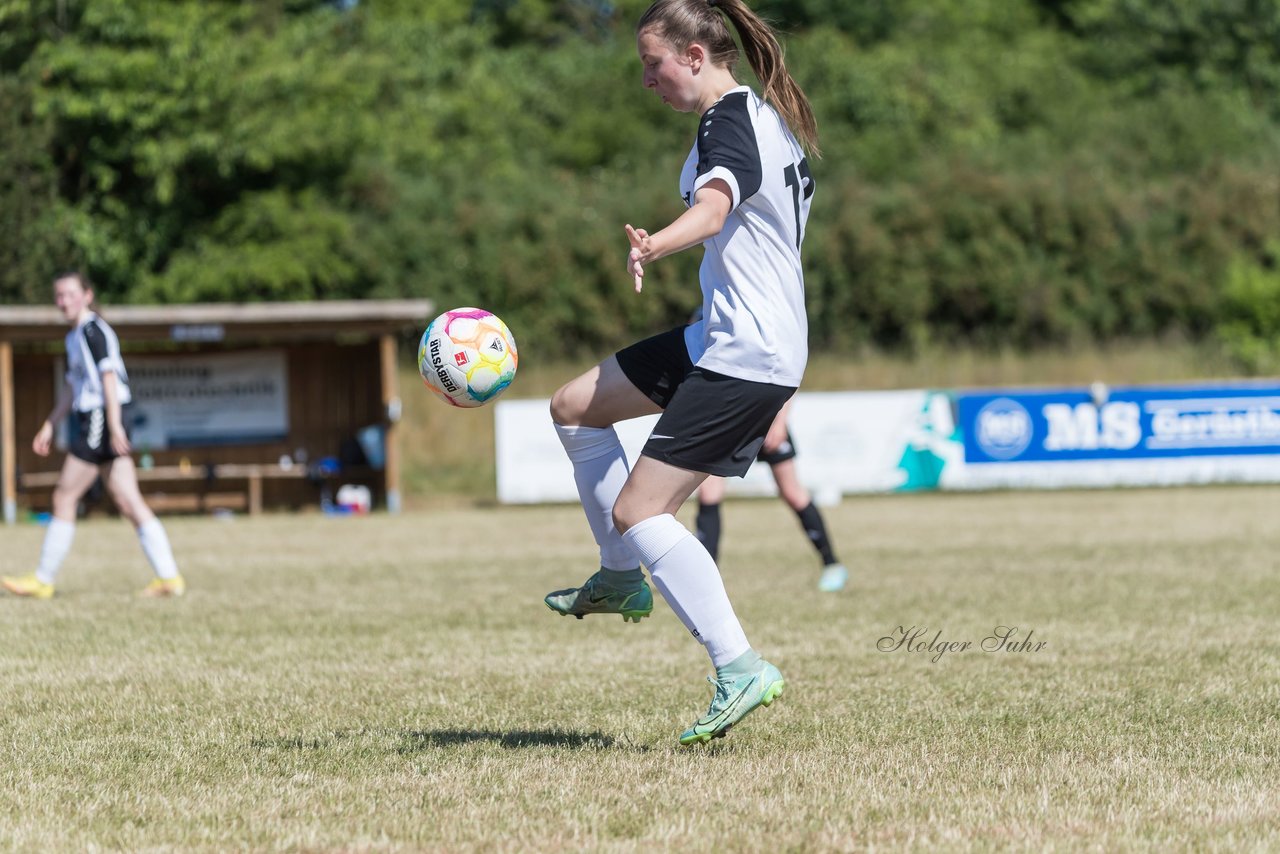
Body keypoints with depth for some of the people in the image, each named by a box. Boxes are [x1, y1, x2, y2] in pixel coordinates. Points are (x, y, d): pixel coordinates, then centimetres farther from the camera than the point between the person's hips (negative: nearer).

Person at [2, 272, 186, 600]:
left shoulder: (94, 330, -10)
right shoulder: (74, 337, 20)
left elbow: (108, 377, -17)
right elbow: (71, 388, 28)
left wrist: (114, 426, -23)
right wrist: (49, 425, 26)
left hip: (100, 422, -9)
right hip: (92, 422, 9)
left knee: (64, 498, -3)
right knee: (129, 502, 3)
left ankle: (43, 581, 4)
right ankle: (169, 576, -3)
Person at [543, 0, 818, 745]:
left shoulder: (729, 121, -16)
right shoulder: (767, 118, 15)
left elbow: (713, 206, -38)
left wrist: (653, 247, -57)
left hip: (744, 356, -10)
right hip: (721, 340, 11)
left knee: (638, 511, -13)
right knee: (575, 406, 17)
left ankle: (741, 668, -17)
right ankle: (623, 578, 23)